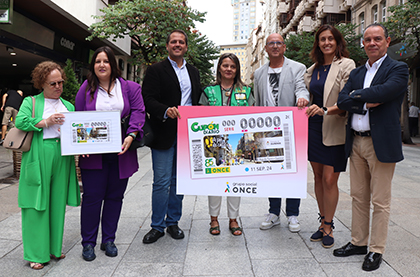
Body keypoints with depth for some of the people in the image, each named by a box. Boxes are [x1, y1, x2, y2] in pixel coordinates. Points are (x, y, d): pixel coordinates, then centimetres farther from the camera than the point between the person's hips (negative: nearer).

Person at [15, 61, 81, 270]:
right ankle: (36, 254, 9)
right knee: (37, 205, -1)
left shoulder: (68, 106, 18)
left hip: (62, 158, 4)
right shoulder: (31, 102, 8)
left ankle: (54, 248, 22)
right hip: (39, 158, -4)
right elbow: (20, 121, -8)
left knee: (57, 204, 9)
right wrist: (46, 122, -14)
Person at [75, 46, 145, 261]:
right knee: (92, 197, 1)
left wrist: (131, 136, -18)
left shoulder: (129, 87, 6)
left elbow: (138, 112, -3)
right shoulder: (86, 88, 9)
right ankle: (88, 243, 17)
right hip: (93, 154, 0)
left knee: (115, 196, 9)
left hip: (121, 154, 1)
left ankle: (108, 240, 24)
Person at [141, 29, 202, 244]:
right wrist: (166, 111, -28)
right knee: (162, 182, -1)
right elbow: (148, 100, -10)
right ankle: (157, 226, 15)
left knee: (179, 180, 12)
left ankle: (173, 222, 27)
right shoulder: (155, 70, 0)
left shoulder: (193, 72, 17)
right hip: (164, 135, -4)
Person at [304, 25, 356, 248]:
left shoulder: (346, 65, -5)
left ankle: (328, 227, 12)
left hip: (334, 131, -5)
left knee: (329, 179, -3)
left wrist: (325, 110, -27)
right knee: (318, 177, 10)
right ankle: (324, 223, 24)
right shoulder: (312, 69, 14)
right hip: (313, 128, 6)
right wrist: (305, 106, 5)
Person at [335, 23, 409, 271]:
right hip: (356, 142, 6)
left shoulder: (398, 69, -2)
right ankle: (359, 242, 27)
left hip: (381, 143, -6)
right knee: (358, 196, 14)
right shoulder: (356, 73, 15)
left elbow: (383, 92, -20)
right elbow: (341, 100, 3)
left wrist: (357, 95, -5)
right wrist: (366, 103, -12)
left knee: (380, 201, 3)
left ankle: (376, 251, 16)